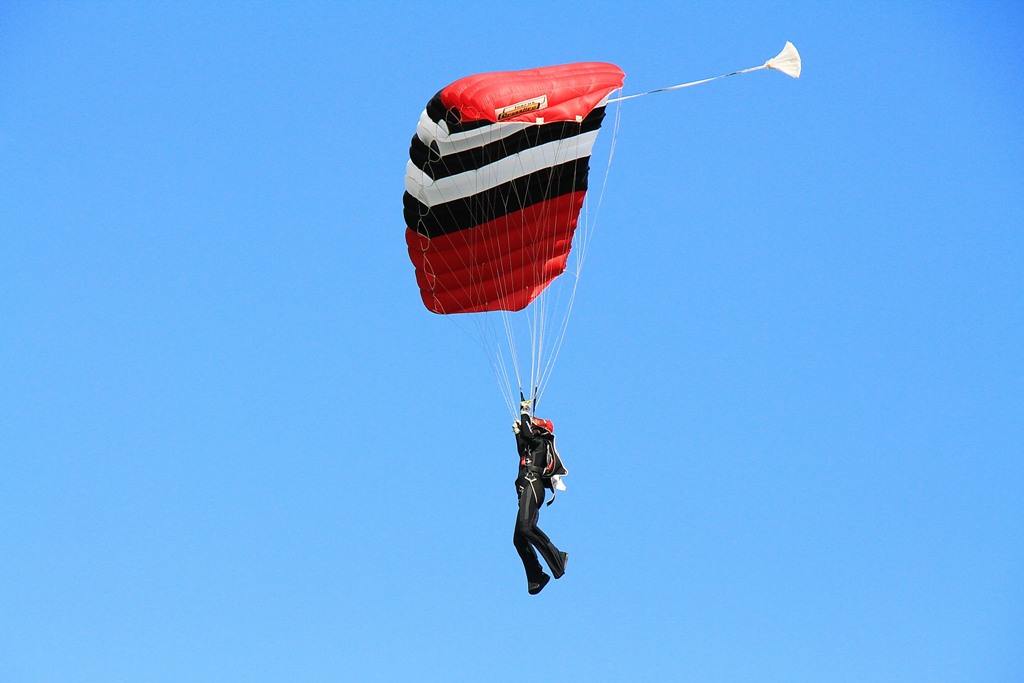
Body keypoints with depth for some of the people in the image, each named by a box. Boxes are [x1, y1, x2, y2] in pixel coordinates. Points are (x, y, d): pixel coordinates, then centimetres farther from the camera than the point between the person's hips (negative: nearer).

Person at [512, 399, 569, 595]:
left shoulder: (540, 443, 2)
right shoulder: (535, 446, 27)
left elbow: (527, 434, -14)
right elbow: (522, 452, 43)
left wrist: (525, 413, -1)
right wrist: (517, 433, 40)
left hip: (532, 485, -10)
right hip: (527, 490, 10)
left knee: (525, 527, -30)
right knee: (519, 539, 3)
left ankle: (557, 558, -30)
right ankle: (536, 578, 1)